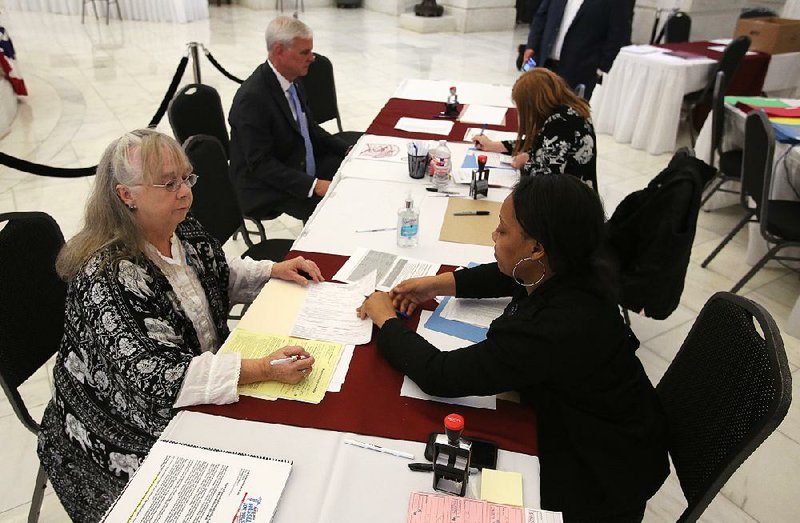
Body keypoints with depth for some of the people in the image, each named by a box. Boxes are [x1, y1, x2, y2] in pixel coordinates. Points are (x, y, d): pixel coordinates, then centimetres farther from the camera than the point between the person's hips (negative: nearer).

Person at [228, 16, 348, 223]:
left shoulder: (291, 80, 3)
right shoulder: (252, 98, -24)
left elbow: (309, 128, 15)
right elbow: (261, 163, -23)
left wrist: (348, 150, 2)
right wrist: (313, 185, -29)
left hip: (303, 168, 9)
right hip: (266, 189, -9)